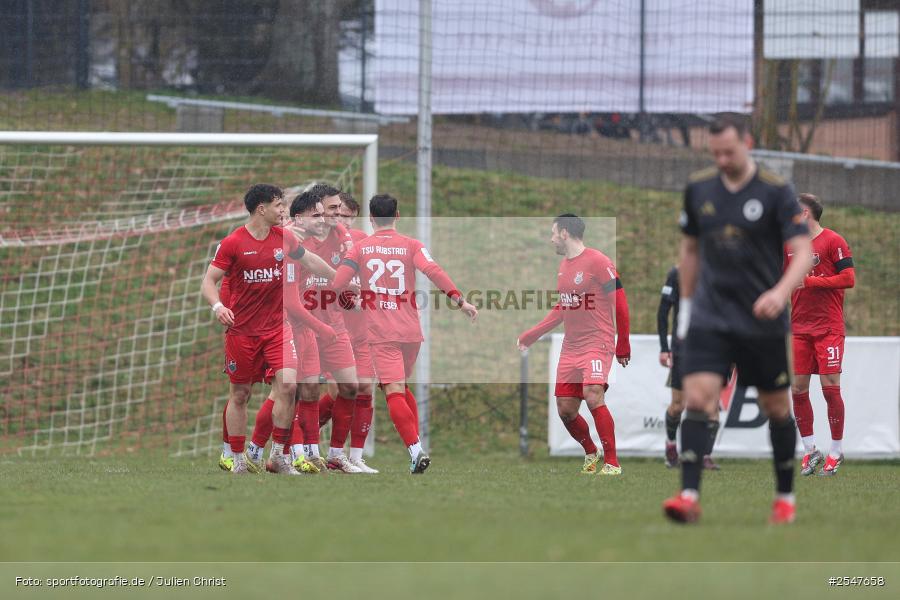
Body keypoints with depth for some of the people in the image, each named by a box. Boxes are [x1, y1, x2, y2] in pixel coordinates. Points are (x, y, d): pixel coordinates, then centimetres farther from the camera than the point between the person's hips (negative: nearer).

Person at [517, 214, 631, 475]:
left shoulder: (597, 262, -11)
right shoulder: (564, 266, 14)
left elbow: (620, 302, -10)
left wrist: (623, 346, -10)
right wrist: (530, 336, 23)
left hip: (597, 343, -8)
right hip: (570, 347, 8)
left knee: (593, 395, -24)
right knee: (565, 409, 5)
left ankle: (612, 464, -18)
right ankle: (591, 454, 28)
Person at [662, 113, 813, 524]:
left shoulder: (775, 192, -8)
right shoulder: (698, 189, 5)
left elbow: (803, 251, -13)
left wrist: (781, 291, -30)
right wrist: (686, 302, 17)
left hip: (762, 321, -2)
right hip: (710, 317, 2)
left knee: (776, 408, 8)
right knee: (696, 398, -16)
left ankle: (785, 497, 24)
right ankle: (689, 496, -23)